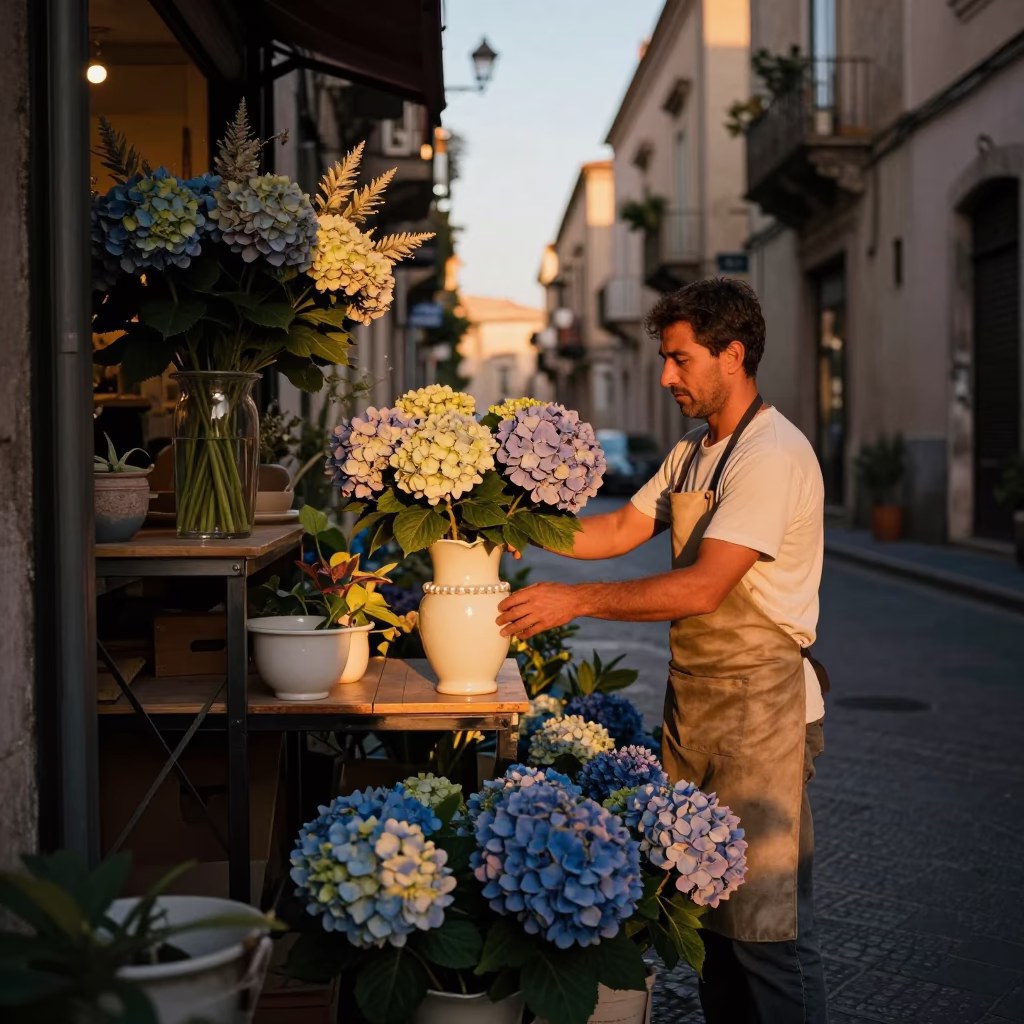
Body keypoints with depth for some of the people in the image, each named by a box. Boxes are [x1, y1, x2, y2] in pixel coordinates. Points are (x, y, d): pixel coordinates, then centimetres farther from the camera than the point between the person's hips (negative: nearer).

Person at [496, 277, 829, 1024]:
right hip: (694, 697, 9)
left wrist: (575, 599, -20)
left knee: (767, 921, -5)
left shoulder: (773, 456, -16)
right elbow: (623, 529, 16)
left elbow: (702, 588, -22)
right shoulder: (692, 454, 16)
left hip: (760, 706, -9)